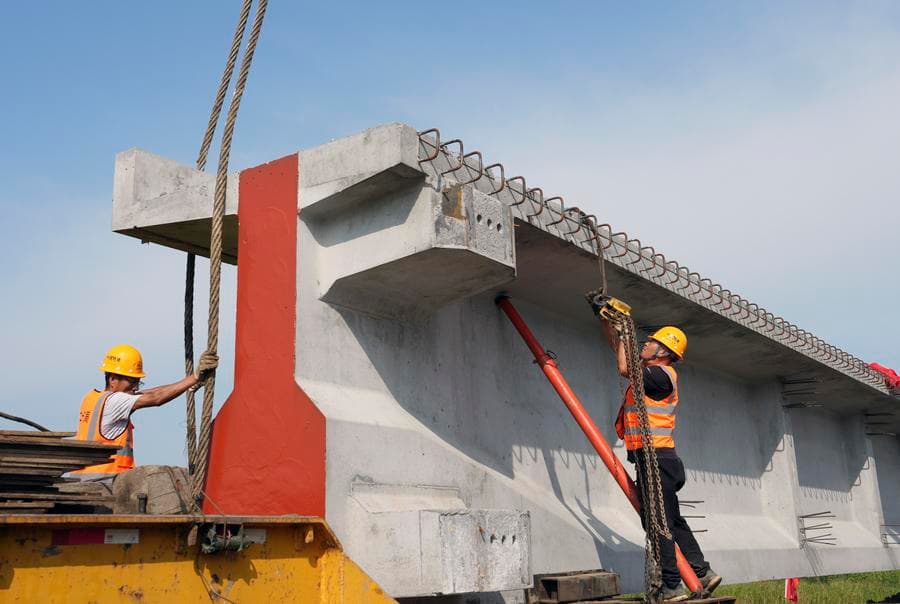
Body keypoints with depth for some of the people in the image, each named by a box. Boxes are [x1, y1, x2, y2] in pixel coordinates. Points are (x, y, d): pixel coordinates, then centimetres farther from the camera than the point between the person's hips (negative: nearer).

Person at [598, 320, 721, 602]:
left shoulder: (662, 374, -11)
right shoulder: (649, 370, 18)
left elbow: (624, 368, -21)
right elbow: (620, 347, 28)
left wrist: (625, 333, -7)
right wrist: (606, 320, 25)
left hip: (654, 458, -10)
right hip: (656, 459, 10)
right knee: (672, 520, 16)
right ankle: (703, 573, 22)